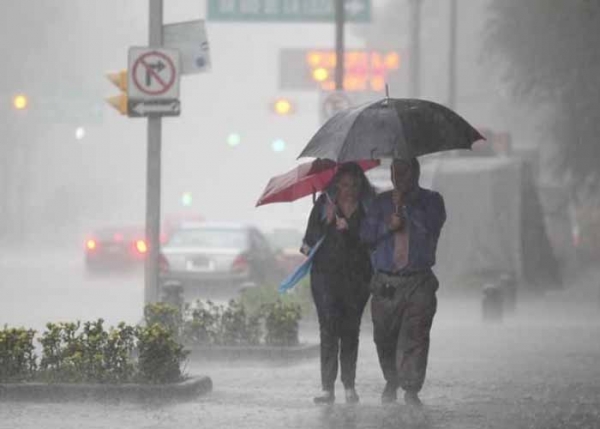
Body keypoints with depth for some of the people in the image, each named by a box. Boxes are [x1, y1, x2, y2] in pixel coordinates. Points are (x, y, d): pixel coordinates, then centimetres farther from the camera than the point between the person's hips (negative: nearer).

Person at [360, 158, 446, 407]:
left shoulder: (430, 200, 9)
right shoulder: (382, 202, 15)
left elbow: (432, 225, -10)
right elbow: (366, 235, 6)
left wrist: (405, 205, -9)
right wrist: (387, 226, -11)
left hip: (418, 283, -2)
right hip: (385, 282, 2)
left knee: (415, 336, -13)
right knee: (384, 337, 5)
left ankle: (411, 389, -13)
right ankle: (392, 382, 27)